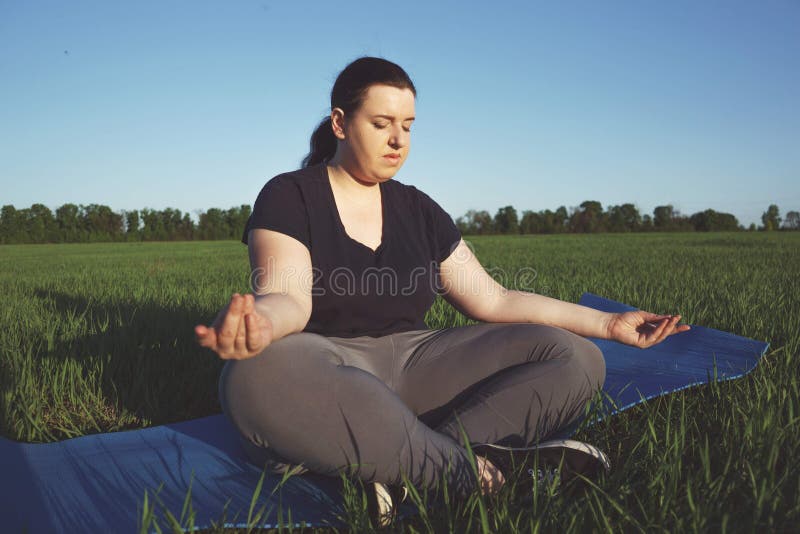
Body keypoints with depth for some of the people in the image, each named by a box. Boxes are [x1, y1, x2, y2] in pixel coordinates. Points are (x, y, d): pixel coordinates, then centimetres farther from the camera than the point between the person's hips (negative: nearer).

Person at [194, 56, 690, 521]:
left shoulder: (418, 209, 13)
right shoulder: (289, 197, 0)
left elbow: (493, 300, 12)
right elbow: (288, 298, -16)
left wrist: (607, 322, 8)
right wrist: (260, 323, -42)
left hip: (414, 363, 5)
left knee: (574, 358, -13)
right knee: (260, 376, -41)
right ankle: (468, 474, -29)